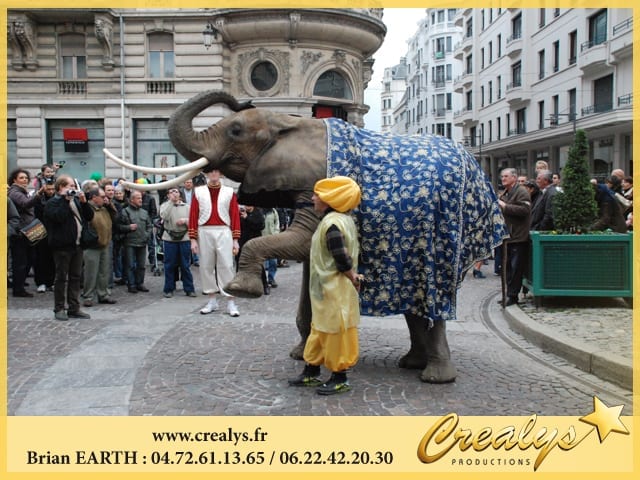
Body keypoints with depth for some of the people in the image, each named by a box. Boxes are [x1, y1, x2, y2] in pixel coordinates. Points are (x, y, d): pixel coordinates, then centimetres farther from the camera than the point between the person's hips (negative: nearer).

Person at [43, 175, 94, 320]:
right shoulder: (53, 203, -6)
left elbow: (90, 216, 13)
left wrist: (84, 202, -1)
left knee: (76, 277, 9)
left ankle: (74, 308, 15)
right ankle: (59, 309, 9)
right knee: (61, 277, 0)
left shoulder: (76, 200, 17)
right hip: (62, 245, -7)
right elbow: (59, 217, -25)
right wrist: (65, 200, -17)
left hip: (77, 244, 7)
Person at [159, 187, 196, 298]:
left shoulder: (186, 206, 10)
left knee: (186, 266, 4)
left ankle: (189, 289, 11)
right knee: (170, 265, 4)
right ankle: (168, 289, 14)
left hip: (184, 238, 1)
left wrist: (185, 220, -15)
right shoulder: (165, 205, 5)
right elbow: (164, 216, -16)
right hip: (169, 239, -1)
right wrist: (171, 201, -14)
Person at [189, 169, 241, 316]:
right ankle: (212, 300, 17)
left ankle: (231, 303, 0)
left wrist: (235, 240, -2)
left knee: (226, 266, -3)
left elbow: (235, 215, 3)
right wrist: (193, 239, -2)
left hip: (224, 232, -1)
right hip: (204, 233, 1)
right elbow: (193, 215, 4)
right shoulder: (198, 192, 7)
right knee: (206, 267, 6)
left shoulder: (229, 192, 5)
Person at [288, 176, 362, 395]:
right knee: (320, 328, 18)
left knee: (335, 332, 1)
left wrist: (353, 278, -11)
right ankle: (311, 372, 29)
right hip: (326, 290, 10)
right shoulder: (344, 219, 11)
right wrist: (352, 275, 8)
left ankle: (340, 379, 13)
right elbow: (347, 255, 15)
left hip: (334, 291, -10)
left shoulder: (331, 223, -21)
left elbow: (342, 259, -24)